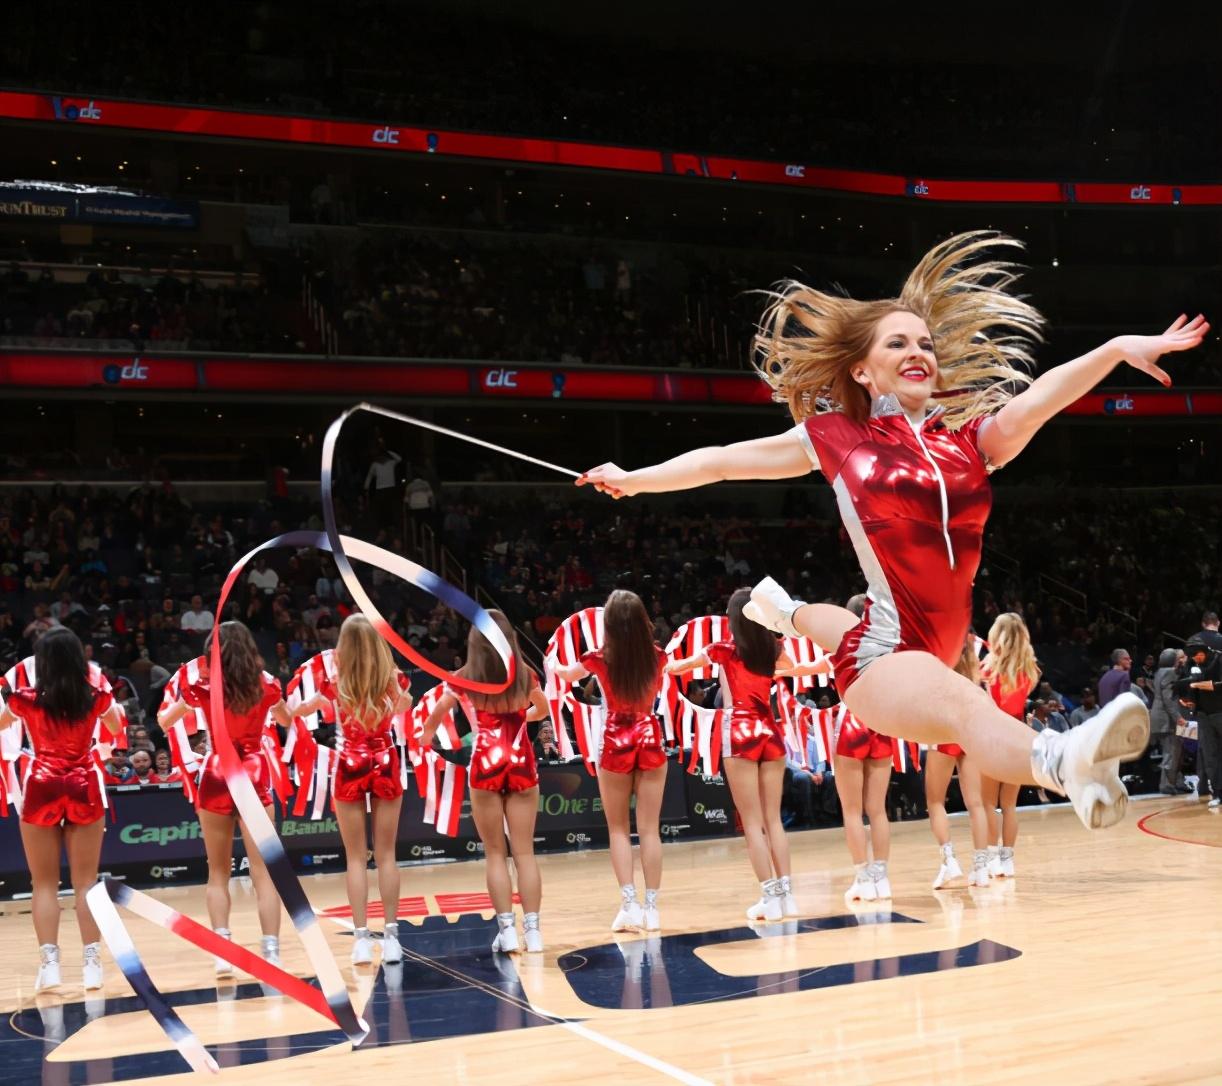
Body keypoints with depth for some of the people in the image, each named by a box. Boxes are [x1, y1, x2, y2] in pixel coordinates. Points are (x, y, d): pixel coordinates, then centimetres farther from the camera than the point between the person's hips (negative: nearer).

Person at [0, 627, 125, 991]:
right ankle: (92, 962, 3)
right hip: (84, 789, 1)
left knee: (45, 883, 6)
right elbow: (117, 728, 20)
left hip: (42, 789, -1)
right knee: (85, 882, 6)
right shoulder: (96, 697, -2)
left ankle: (49, 963, -1)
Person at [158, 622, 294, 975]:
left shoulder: (202, 685, -4)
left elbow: (164, 722, 11)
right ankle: (271, 952, -9)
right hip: (254, 776, 0)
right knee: (263, 872, 0)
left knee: (218, 873, 12)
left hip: (217, 777, 0)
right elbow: (286, 721, 19)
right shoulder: (266, 684, -1)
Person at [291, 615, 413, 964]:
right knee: (386, 855, 8)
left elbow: (299, 711, 7)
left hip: (351, 767, -1)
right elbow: (405, 707, 17)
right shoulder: (393, 678, -6)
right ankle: (391, 936, 7)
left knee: (356, 858, 5)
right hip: (385, 765, 1)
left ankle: (362, 938, 2)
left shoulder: (337, 681, -9)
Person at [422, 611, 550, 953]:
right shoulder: (525, 674, 4)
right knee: (525, 852, 5)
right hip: (522, 763, 2)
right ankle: (532, 928, 3)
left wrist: (424, 739, 29)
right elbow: (542, 710, 23)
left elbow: (432, 721, 8)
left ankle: (507, 928, 1)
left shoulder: (465, 677, -2)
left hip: (486, 764, -2)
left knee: (495, 853, 6)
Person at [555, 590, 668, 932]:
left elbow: (567, 674, 14)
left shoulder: (599, 658, -9)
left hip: (616, 743, -1)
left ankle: (629, 905, 1)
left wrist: (557, 667, 35)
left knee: (619, 829, 9)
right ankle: (651, 907, 7)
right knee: (649, 829, 5)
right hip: (649, 740, 2)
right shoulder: (657, 656, -7)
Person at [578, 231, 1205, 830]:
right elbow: (720, 460, 9)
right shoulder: (834, 437, -1)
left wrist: (1117, 349, -34)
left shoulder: (971, 441, 1)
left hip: (936, 649, 6)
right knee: (968, 709, -39)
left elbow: (1035, 401, -18)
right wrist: (632, 481, 15)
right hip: (886, 657, -6)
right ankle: (1063, 760, -72)